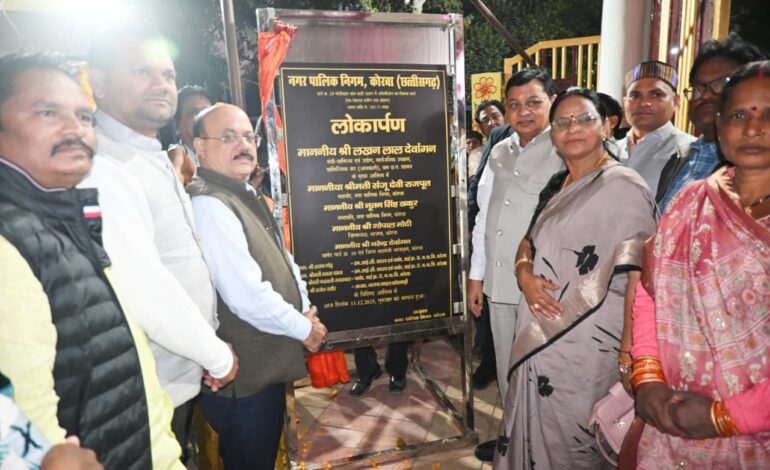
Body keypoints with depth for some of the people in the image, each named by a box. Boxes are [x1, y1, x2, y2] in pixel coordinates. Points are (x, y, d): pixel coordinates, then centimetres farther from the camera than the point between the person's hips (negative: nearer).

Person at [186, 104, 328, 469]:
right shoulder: (208, 205, -23)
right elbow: (247, 296, -29)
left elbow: (280, 258, 17)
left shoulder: (247, 195, 9)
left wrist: (304, 307, 4)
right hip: (244, 375, -9)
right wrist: (304, 328, -14)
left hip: (266, 364, 9)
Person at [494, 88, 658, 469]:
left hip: (588, 343, -7)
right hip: (541, 336, 7)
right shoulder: (556, 186, 12)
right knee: (536, 432, 18)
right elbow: (530, 241, 18)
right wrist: (524, 274, -4)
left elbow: (639, 274, -15)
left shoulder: (623, 186, -11)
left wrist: (629, 351, -19)